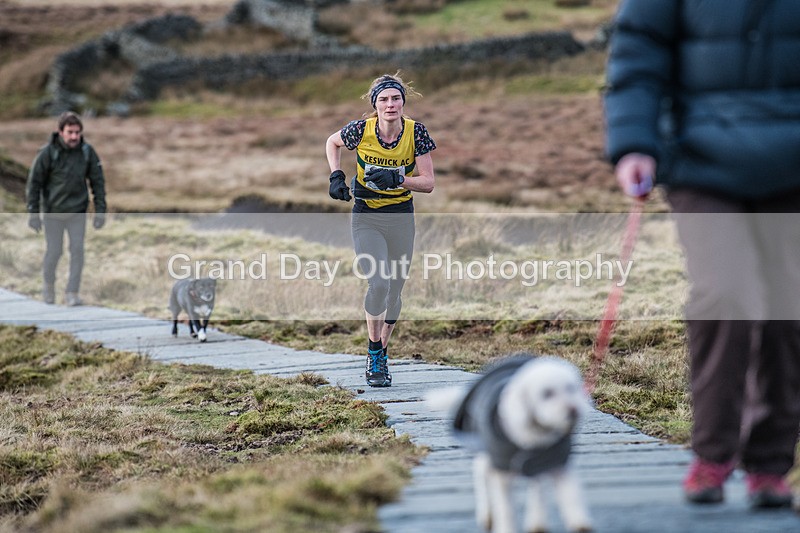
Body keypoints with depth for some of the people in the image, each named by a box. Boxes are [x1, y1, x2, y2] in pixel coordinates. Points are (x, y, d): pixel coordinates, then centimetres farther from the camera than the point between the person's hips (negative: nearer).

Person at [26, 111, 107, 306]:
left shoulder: (87, 152, -9)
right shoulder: (48, 153, -15)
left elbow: (97, 181, -1)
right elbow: (34, 182, -10)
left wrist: (100, 210, -5)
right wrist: (33, 212, -11)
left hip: (77, 211, 2)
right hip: (53, 211, -2)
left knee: (77, 249, -7)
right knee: (54, 251, 5)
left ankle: (72, 293, -1)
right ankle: (49, 284, 32)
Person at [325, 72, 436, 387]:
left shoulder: (416, 132, -12)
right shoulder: (361, 130, -13)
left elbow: (428, 183, -12)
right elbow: (332, 142, 9)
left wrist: (397, 179, -27)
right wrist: (336, 176, -4)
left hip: (401, 217, 2)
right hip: (366, 217, -2)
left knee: (394, 292, 8)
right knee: (379, 284, -20)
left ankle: (382, 354, 29)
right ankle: (373, 355, -2)